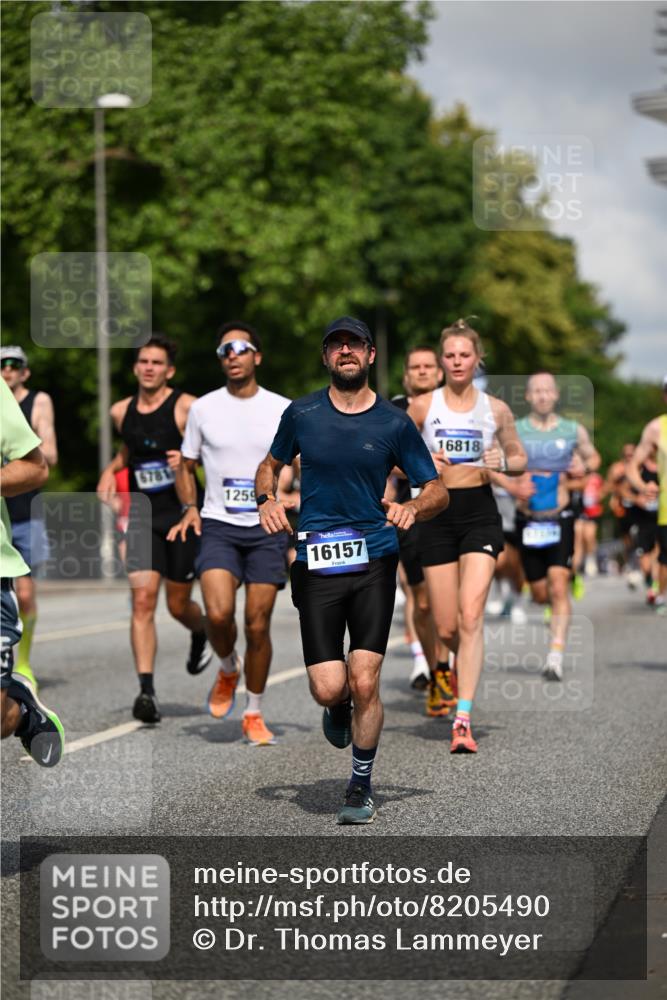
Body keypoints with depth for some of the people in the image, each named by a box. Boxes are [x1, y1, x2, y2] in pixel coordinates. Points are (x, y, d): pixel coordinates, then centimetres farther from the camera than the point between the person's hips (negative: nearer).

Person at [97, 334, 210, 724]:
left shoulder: (187, 407, -9)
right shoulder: (121, 411, 8)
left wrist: (189, 457, -22)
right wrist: (111, 469, 10)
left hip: (183, 515, -3)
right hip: (143, 517, 3)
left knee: (179, 604, 8)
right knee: (143, 600, -11)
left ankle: (202, 635, 45)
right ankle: (147, 690, -14)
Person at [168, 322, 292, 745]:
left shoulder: (283, 410, 3)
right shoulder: (204, 409, 5)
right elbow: (187, 467, 16)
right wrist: (190, 508, -1)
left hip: (268, 528, 0)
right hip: (219, 526, 0)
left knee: (258, 624, -1)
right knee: (219, 613, -20)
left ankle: (254, 714, 16)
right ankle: (228, 670, 13)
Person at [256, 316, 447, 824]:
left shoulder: (394, 422, 1)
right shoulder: (301, 414, 5)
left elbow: (438, 490, 7)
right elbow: (271, 465, 21)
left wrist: (412, 508, -15)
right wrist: (267, 501, 0)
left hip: (374, 563, -1)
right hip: (316, 565, 1)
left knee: (364, 684, -7)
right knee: (329, 688, -6)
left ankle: (362, 783, 15)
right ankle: (339, 708, 33)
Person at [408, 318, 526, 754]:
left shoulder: (496, 409, 6)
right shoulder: (424, 405, 4)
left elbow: (520, 458, 15)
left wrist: (503, 463, -7)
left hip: (480, 512, -1)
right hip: (437, 514, 1)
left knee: (471, 616, -15)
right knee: (446, 628, 3)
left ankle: (463, 719, -17)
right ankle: (468, 665, 39)